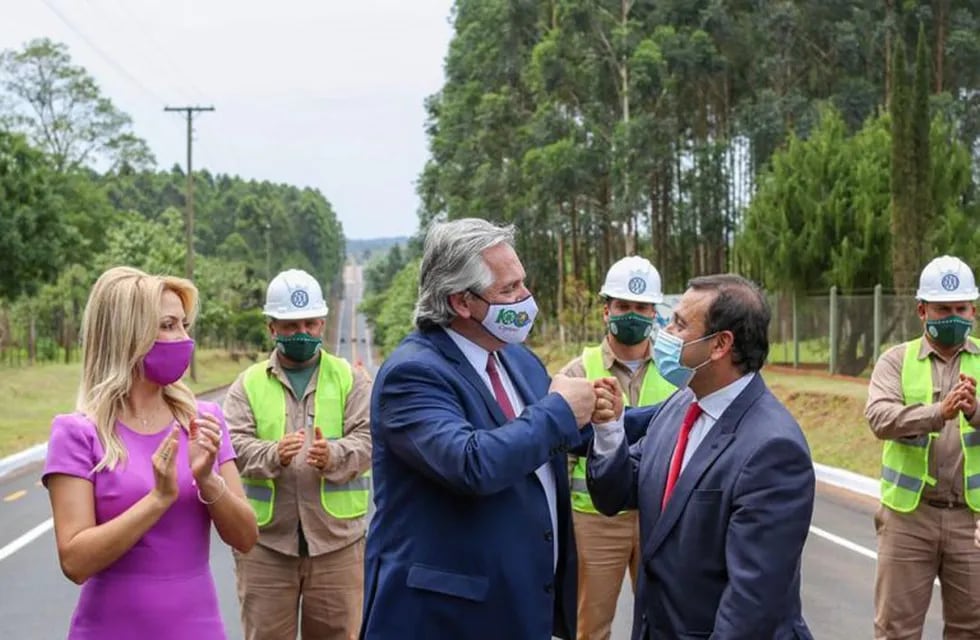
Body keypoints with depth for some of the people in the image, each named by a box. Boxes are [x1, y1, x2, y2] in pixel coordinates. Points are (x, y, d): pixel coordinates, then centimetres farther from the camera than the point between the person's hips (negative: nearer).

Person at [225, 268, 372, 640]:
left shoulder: (351, 379, 7)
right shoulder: (248, 383, 7)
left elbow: (367, 439, -5)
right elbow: (236, 444, -6)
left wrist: (334, 456, -27)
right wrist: (273, 455, -27)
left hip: (337, 538, 0)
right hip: (265, 540, 0)